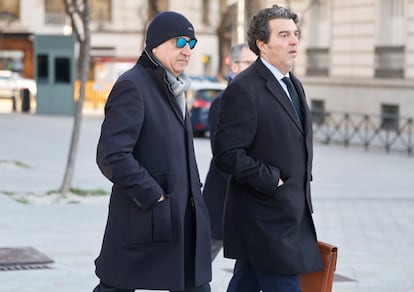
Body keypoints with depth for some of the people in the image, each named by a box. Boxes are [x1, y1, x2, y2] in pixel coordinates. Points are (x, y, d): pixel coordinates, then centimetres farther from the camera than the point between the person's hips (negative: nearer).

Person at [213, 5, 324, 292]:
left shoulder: (293, 84, 14)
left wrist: (303, 188, 14)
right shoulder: (243, 89, -15)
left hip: (292, 213, 9)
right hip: (267, 219, -9)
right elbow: (227, 153, -20)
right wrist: (273, 181, -18)